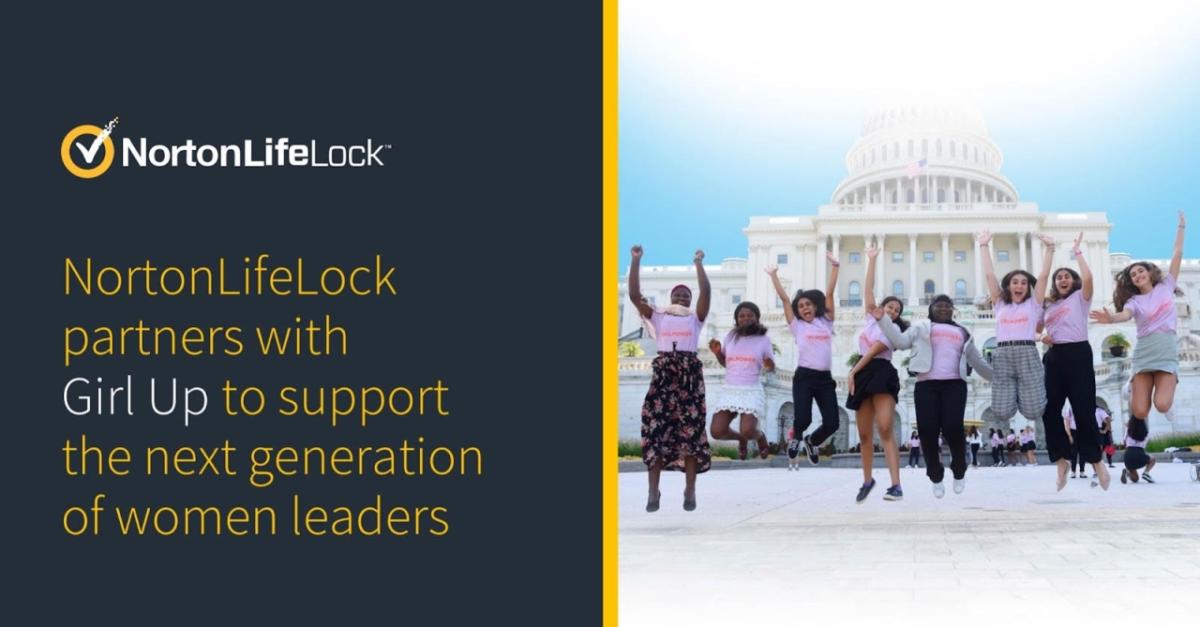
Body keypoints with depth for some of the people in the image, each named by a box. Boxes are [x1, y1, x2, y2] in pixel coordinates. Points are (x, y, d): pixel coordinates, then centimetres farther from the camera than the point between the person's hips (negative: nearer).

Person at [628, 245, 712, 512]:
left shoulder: (696, 318, 12)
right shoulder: (658, 317, 14)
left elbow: (706, 292, -4)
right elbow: (634, 294, 3)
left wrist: (698, 264, -12)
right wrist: (636, 261, -4)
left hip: (690, 373, 0)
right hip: (662, 372, 1)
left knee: (690, 429, -4)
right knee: (656, 428, -7)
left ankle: (690, 491, 0)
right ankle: (653, 491, -4)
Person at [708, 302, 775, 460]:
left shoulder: (763, 340, 1)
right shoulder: (730, 337, 7)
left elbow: (771, 367, 7)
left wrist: (769, 365, -17)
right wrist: (717, 352, 0)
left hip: (751, 391, -3)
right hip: (729, 389, 3)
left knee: (747, 431, -23)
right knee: (717, 431, -12)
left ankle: (760, 437, 16)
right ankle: (741, 439, 23)